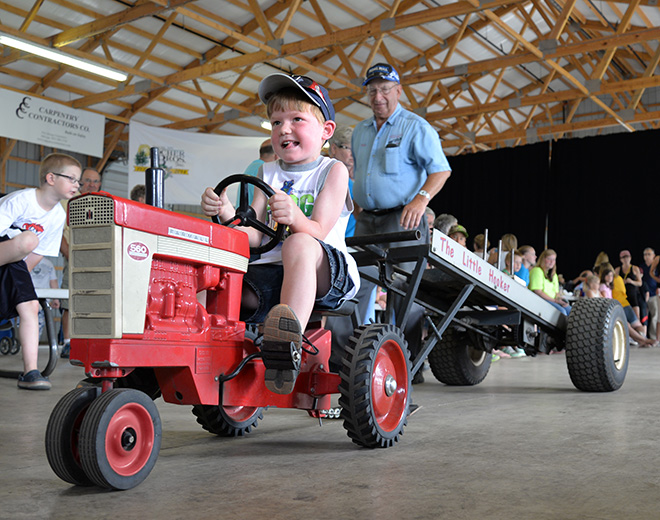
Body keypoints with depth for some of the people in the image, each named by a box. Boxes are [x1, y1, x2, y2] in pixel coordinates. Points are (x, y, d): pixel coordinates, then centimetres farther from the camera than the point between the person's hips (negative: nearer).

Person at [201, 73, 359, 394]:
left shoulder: (333, 170, 6)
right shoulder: (268, 173, 18)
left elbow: (318, 231, -10)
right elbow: (254, 237, 6)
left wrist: (295, 217, -34)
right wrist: (227, 214, -16)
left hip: (328, 272, -4)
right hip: (269, 270, 4)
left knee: (298, 245, -39)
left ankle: (290, 343, -52)